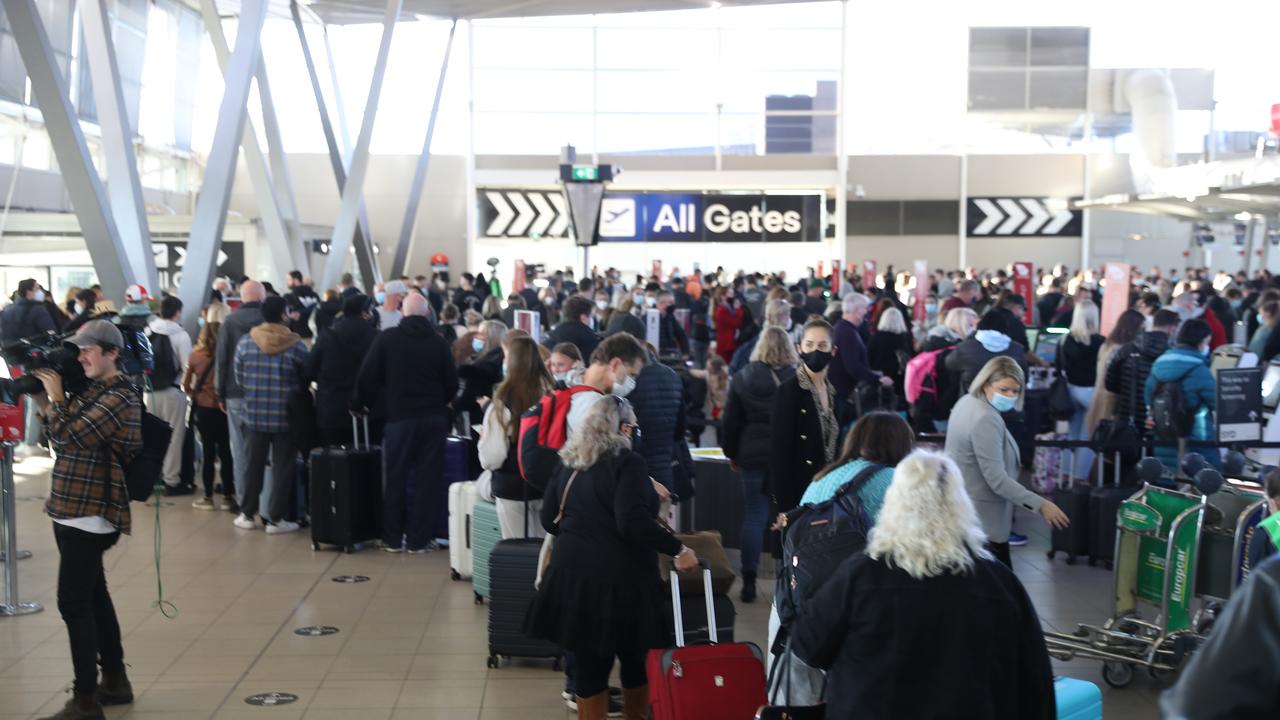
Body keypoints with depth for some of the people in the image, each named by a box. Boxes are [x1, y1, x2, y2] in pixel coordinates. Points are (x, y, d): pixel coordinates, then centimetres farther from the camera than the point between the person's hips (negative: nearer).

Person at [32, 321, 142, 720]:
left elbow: (70, 435, -23)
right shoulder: (90, 389, 13)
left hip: (89, 514, -10)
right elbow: (57, 438, 17)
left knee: (73, 603, -9)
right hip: (73, 509, 10)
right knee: (93, 596, 17)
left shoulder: (119, 397, -16)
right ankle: (115, 681, 29)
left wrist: (55, 396, -11)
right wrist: (42, 402, 4)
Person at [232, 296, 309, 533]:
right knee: (283, 467, 5)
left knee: (254, 465, 14)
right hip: (286, 416, -3)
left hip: (255, 414, 3)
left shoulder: (245, 342, -4)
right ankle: (276, 519, 7)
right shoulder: (296, 345, -12)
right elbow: (306, 379, -3)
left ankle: (247, 514, 21)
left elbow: (238, 377, 3)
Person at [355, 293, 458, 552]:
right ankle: (418, 538, 8)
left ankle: (393, 538, 15)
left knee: (395, 478, 10)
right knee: (426, 478, 6)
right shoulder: (439, 342, -1)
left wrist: (362, 403, 12)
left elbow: (367, 377, -4)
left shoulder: (386, 339, -3)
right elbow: (452, 383, 3)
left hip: (399, 417, 0)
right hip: (434, 418, 1)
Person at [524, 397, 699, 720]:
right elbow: (632, 521, -24)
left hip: (573, 572, 6)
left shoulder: (568, 464, 9)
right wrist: (677, 549, -19)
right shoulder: (626, 462, -12)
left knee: (588, 661, 11)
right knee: (636, 658, 14)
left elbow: (549, 520, 15)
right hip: (618, 579, -6)